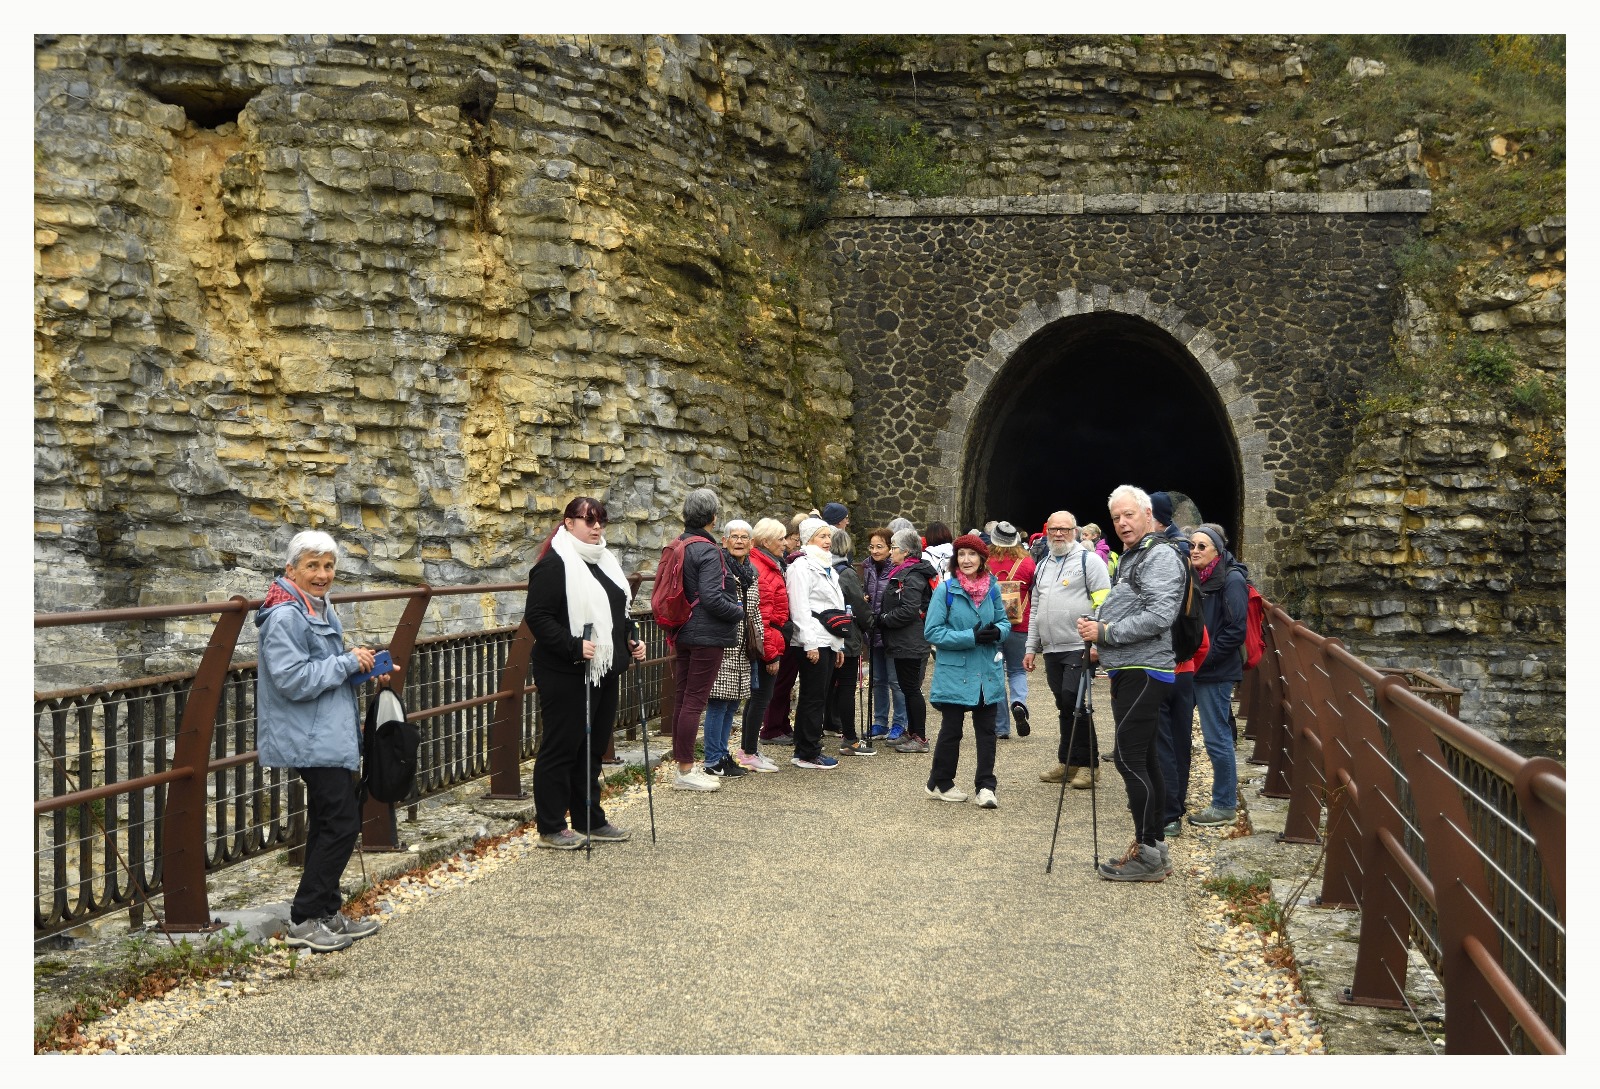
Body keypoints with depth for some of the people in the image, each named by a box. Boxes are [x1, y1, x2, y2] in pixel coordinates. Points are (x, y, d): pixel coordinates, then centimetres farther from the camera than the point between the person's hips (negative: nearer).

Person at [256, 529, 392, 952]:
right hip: (312, 741, -10)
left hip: (330, 737, 10)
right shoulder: (285, 618, -17)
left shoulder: (321, 610, 14)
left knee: (328, 823, 14)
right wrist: (349, 662, -20)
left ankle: (327, 913, 23)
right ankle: (304, 920, -2)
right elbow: (292, 680, -25)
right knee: (342, 823, -10)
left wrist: (365, 671, 10)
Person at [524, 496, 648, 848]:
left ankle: (591, 821, 24)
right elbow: (537, 616, -18)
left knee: (594, 746, 14)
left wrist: (631, 641, 10)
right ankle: (550, 828, 8)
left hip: (604, 672, 9)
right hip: (565, 674, -9)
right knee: (561, 747, -1)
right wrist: (574, 646, -26)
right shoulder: (554, 565, -12)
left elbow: (619, 611, 26)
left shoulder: (605, 562, 16)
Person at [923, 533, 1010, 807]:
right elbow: (932, 631, -12)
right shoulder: (946, 589, -9)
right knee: (951, 730, 8)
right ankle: (939, 783, 23)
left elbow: (1004, 621, 14)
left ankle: (986, 785, 13)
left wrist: (998, 631, -11)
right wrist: (970, 637, -20)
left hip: (988, 671, 4)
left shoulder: (992, 588, 3)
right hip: (955, 671, -3)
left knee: (986, 730, 6)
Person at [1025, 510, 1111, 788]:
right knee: (1065, 707, 11)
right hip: (1052, 650, 7)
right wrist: (1031, 647, 20)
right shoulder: (1043, 566, 20)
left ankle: (1088, 765, 0)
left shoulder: (1089, 560, -3)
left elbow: (1103, 605, -10)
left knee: (1075, 702, -10)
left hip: (1079, 649, -7)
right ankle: (1068, 763, 19)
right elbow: (1035, 610, 25)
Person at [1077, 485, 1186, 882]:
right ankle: (1155, 844, 20)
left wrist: (1106, 631, -18)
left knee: (1129, 758, -12)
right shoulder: (1130, 558, 20)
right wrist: (1098, 632, 10)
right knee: (1143, 759, 13)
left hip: (1143, 671, -10)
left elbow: (1159, 616, -23)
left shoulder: (1160, 556, -11)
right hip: (1128, 671, 10)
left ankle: (1147, 854, -8)